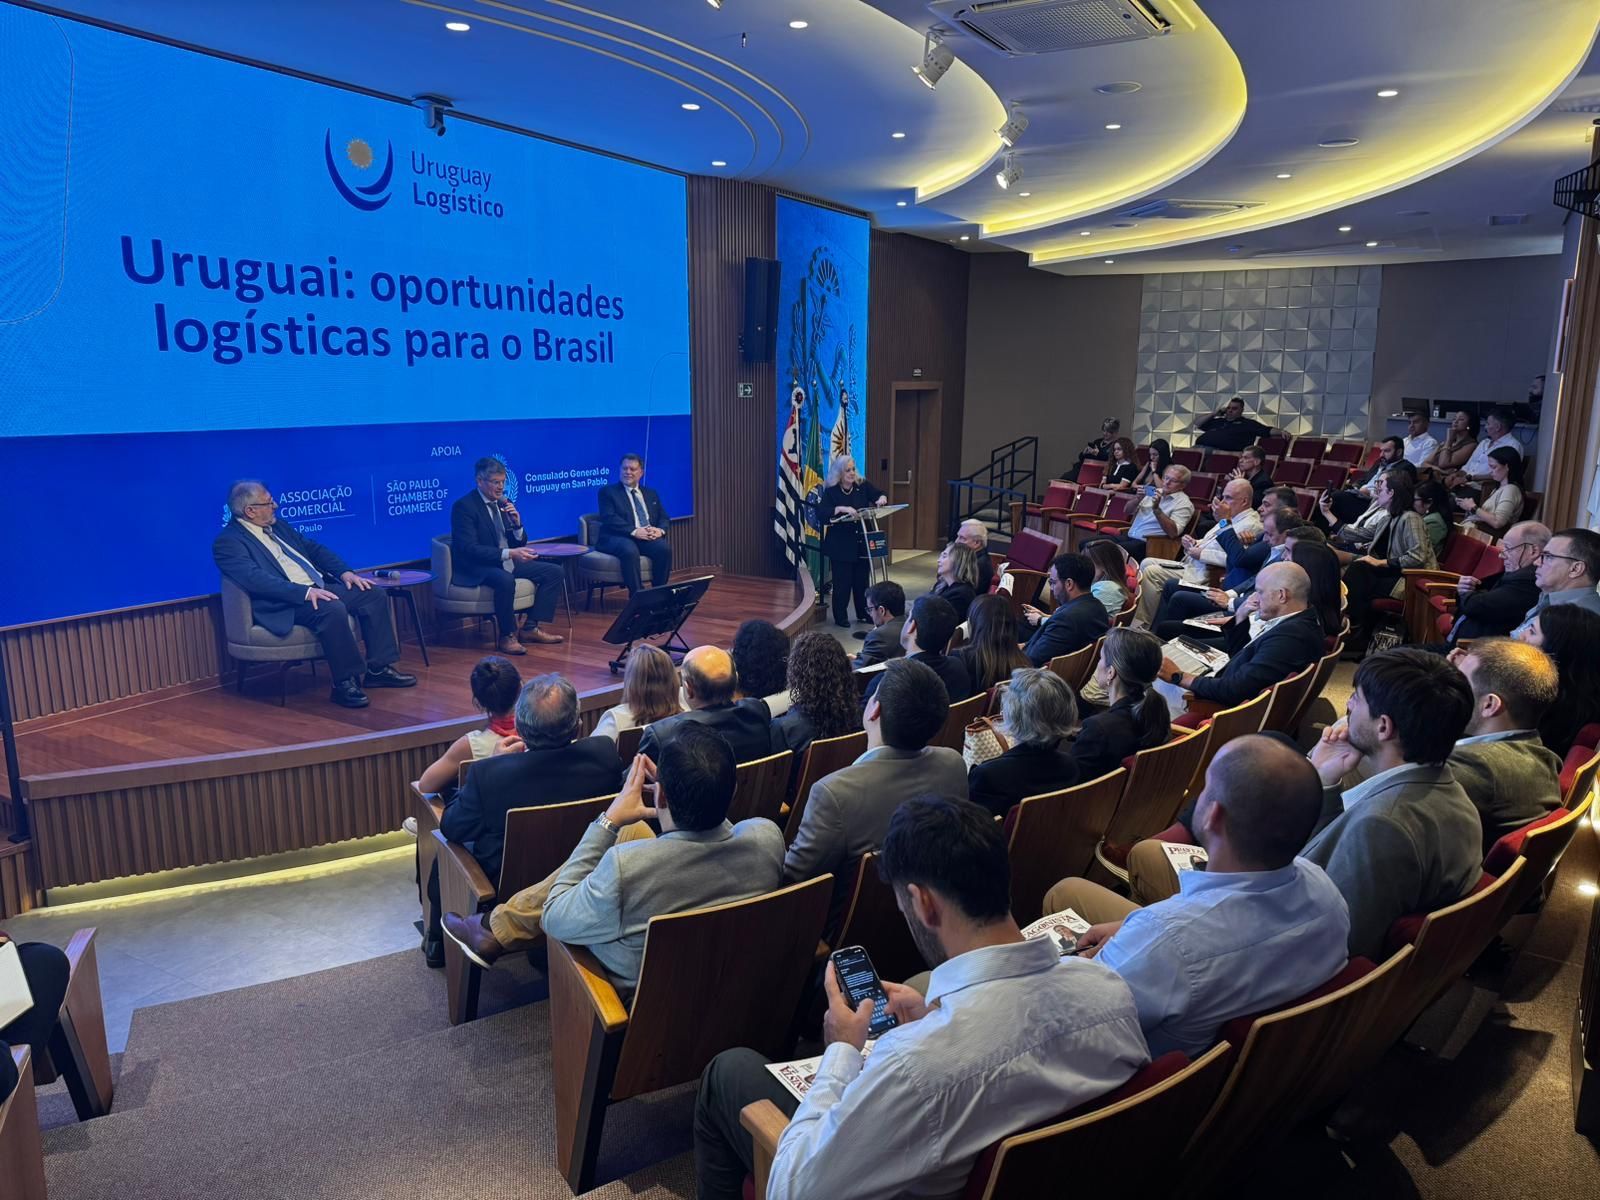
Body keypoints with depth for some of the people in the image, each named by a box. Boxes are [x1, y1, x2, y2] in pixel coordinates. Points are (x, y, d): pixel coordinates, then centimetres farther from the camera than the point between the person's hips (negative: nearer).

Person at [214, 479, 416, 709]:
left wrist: (345, 572, 5)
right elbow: (256, 579, -22)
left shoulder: (278, 526, 19)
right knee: (332, 609, -35)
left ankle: (379, 669, 0)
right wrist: (305, 592, -30)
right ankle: (345, 683, -24)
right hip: (284, 604, -9)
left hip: (319, 587, 9)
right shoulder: (228, 542, -8)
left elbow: (314, 549, 23)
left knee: (374, 594, -4)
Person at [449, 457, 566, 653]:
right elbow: (469, 549, -24)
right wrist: (509, 554, -32)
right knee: (505, 580, -39)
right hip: (476, 569, -8)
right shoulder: (464, 506, -13)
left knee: (554, 572, -2)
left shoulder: (502, 503, 9)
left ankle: (532, 627, -3)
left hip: (505, 563, 8)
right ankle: (507, 636, -20)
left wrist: (517, 524, -10)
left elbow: (520, 543, 13)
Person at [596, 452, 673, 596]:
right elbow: (609, 518, -7)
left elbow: (664, 518, 16)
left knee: (664, 547, -28)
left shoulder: (651, 493, 23)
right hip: (617, 538, -4)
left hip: (648, 538, 4)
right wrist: (634, 531, -21)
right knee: (630, 550, -38)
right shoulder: (608, 491, 8)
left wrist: (660, 530, -10)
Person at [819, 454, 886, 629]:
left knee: (862, 580, 13)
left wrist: (881, 498, -14)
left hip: (861, 542, 4)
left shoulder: (863, 486, 2)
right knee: (842, 582, 0)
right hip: (840, 544, -4)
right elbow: (821, 513, -19)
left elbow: (878, 494, 10)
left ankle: (863, 613, 27)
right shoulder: (831, 492, -9)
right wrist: (841, 508, -31)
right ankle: (840, 617, 13)